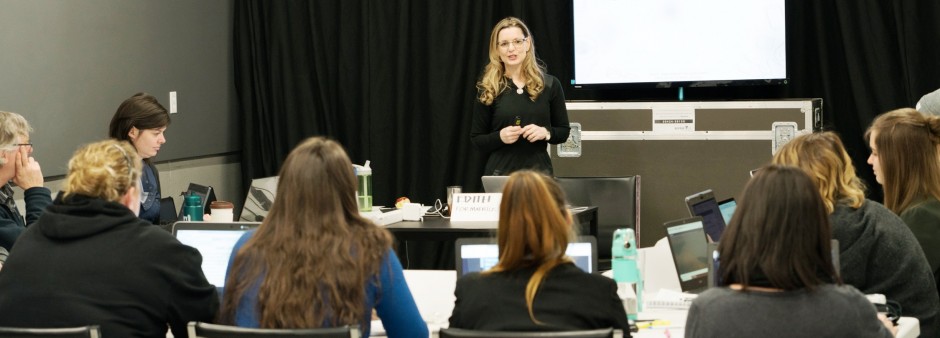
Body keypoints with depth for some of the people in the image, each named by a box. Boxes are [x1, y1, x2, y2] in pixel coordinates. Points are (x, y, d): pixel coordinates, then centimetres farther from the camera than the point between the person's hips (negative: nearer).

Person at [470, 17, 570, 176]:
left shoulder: (550, 84, 2)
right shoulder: (488, 89, -1)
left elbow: (564, 131, 8)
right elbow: (476, 139, 2)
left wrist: (546, 133, -12)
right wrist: (499, 137, -16)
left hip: (539, 170, 1)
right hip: (500, 172, -1)